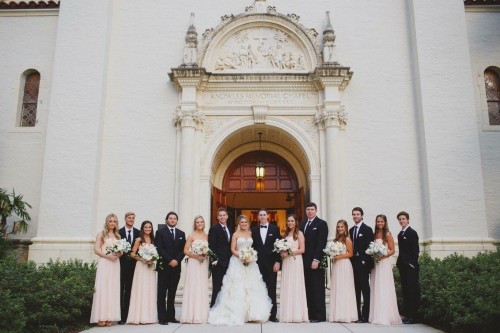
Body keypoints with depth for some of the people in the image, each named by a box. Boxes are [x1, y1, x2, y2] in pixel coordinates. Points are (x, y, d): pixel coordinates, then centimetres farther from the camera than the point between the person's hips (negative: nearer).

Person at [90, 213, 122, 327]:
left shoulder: (118, 235, 15)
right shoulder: (101, 234, 4)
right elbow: (96, 249, -3)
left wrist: (119, 254, -7)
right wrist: (107, 255, -16)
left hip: (115, 264, 4)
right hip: (104, 263, -4)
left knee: (113, 289, 2)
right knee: (103, 288, -5)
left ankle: (109, 317, 6)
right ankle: (101, 317, -3)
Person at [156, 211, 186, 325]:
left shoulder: (181, 233, 13)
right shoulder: (160, 232, 1)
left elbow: (183, 250, 8)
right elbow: (159, 249, -8)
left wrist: (177, 260, -9)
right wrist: (170, 260, -14)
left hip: (176, 267, 4)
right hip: (164, 266, -3)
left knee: (172, 293, 8)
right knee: (162, 293, 0)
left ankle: (171, 316, 13)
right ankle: (162, 317, 2)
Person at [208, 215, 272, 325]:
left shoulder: (250, 233, 10)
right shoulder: (235, 234, 0)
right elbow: (232, 249, -4)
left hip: (250, 262, 4)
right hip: (238, 262, -4)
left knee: (252, 288, 3)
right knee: (238, 288, -3)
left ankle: (251, 313, 11)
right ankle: (237, 314, 3)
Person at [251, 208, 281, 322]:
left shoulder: (274, 229, 3)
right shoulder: (254, 230, 9)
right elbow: (253, 246, 8)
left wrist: (277, 262, -7)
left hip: (271, 263, -1)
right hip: (258, 263, 2)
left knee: (271, 289, 1)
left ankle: (273, 314, 6)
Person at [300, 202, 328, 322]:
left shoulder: (321, 224, -4)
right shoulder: (303, 224, 15)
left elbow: (321, 243, -11)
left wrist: (316, 260, -17)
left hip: (316, 262, -6)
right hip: (305, 261, 6)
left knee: (317, 289, -1)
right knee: (309, 289, 6)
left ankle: (319, 315, 4)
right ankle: (311, 314, 12)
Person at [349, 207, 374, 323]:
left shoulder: (367, 229, -3)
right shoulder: (351, 230, 15)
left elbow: (369, 246, -9)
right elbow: (351, 246, 14)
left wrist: (365, 261, -15)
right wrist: (351, 259, 5)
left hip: (363, 263, -6)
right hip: (353, 262, 6)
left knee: (365, 288, -2)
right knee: (356, 288, 8)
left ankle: (365, 316, 1)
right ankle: (356, 314, 13)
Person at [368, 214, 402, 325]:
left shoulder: (388, 235, -3)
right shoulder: (374, 235, 11)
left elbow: (392, 250, -4)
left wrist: (383, 256, -17)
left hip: (384, 263, -5)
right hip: (375, 263, 5)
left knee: (384, 289, -5)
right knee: (376, 289, 5)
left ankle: (386, 316, 0)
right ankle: (377, 316, 12)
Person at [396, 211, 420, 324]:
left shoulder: (412, 233, -7)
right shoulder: (400, 234, 16)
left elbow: (415, 250, -11)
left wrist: (412, 263, -15)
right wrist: (399, 262, 9)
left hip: (410, 267, -8)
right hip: (403, 266, 8)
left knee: (412, 291, -4)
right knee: (405, 291, 9)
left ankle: (413, 316, -1)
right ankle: (407, 314, 15)